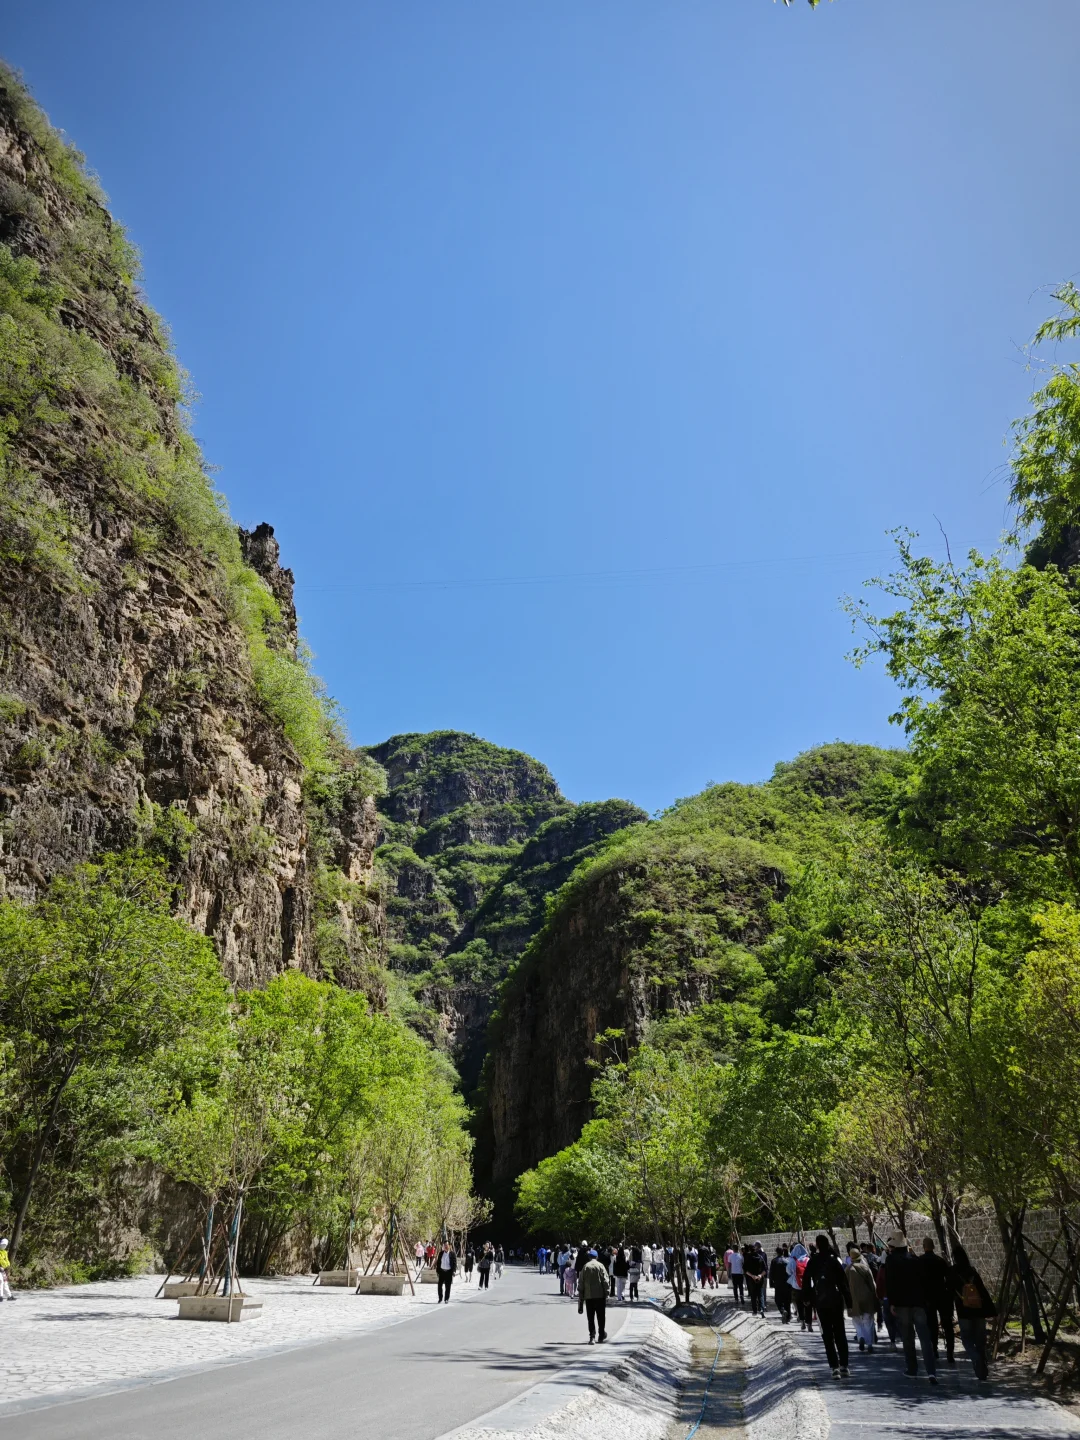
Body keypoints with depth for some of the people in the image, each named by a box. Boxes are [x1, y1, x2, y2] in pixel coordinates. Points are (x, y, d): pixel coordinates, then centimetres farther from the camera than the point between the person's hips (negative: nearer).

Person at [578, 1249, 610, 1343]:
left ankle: (592, 1336, -3)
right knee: (601, 1317, 12)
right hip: (600, 1295, -1)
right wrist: (606, 1294, -3)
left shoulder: (585, 1267, 4)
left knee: (591, 1318, 7)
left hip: (588, 1296, 1)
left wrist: (581, 1298, 8)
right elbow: (605, 1281, -7)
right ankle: (601, 1337, 17)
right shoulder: (600, 1266, -1)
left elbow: (581, 1283, 3)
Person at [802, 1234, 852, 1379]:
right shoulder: (835, 1260, -5)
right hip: (836, 1300, 1)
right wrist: (848, 1299, -2)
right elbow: (843, 1280, -7)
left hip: (821, 1302, -1)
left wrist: (806, 1298, 9)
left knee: (827, 1335, 2)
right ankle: (844, 1365, 14)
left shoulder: (812, 1262, -2)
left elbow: (806, 1280, -1)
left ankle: (835, 1367, -6)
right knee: (840, 1334, 13)